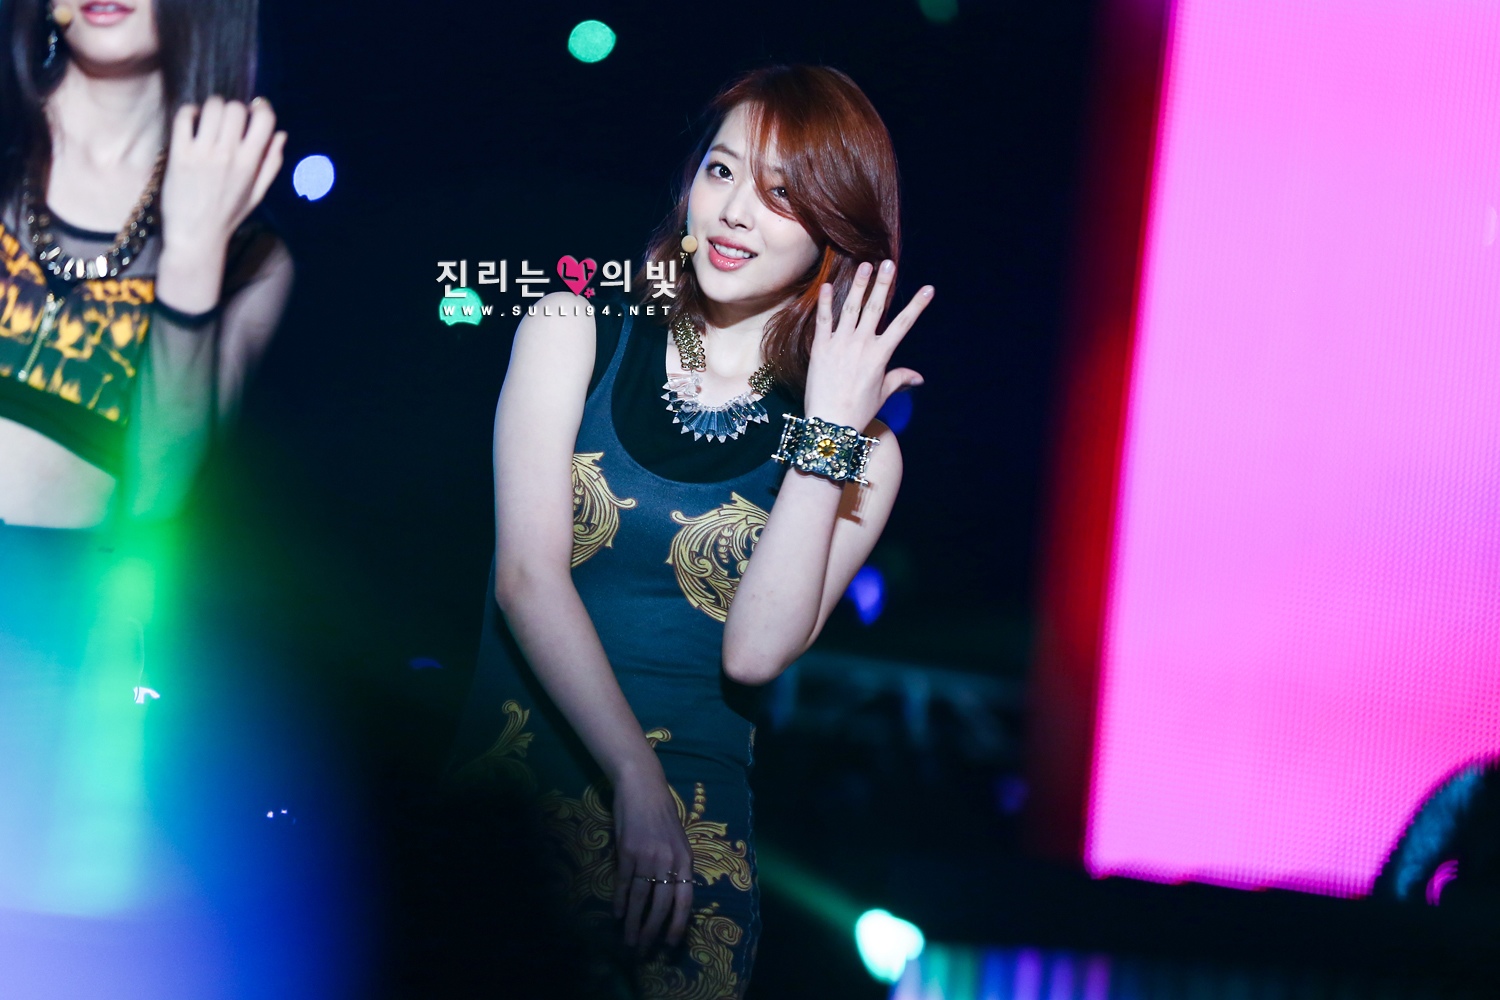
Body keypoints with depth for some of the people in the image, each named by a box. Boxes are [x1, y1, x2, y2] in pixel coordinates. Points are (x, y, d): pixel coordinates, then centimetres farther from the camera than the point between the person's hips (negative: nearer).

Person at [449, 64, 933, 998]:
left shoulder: (863, 458, 7)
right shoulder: (576, 330, 7)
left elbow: (754, 654, -8)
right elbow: (527, 575, -3)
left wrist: (828, 432, -8)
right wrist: (634, 781, -13)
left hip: (691, 792, 0)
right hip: (510, 739, 0)